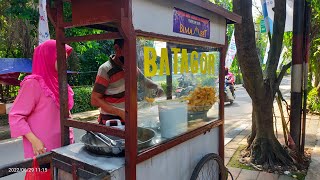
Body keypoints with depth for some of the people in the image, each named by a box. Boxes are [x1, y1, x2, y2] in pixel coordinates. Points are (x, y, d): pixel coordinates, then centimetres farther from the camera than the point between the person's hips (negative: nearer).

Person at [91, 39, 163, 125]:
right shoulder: (106, 69, -13)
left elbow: (144, 80, 23)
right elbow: (95, 100, -15)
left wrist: (156, 86, 1)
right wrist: (120, 112, -26)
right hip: (111, 121, -5)